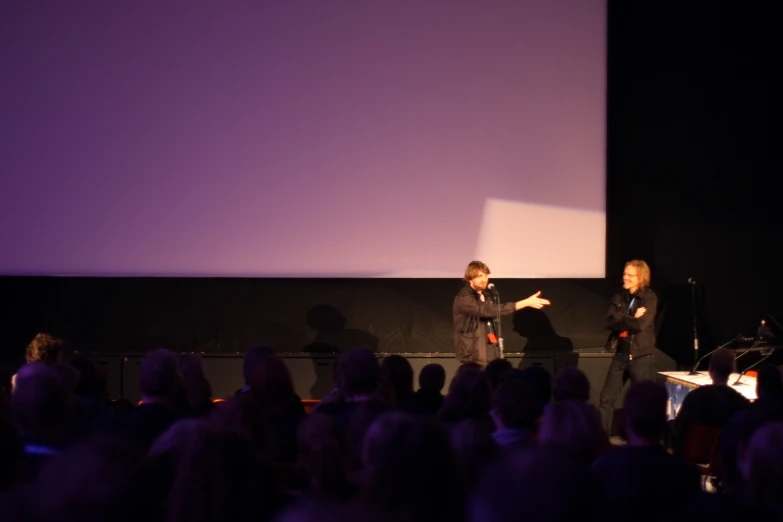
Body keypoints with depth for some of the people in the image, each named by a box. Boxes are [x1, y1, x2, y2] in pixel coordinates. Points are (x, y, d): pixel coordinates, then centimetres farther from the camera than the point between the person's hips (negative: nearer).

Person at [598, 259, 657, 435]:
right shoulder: (619, 297, 7)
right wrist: (631, 319, -14)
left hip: (640, 355, -5)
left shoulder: (649, 298, -7)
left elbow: (641, 324, -19)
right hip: (620, 353, 5)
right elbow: (610, 322, -4)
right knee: (606, 399, 5)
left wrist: (621, 320, -8)